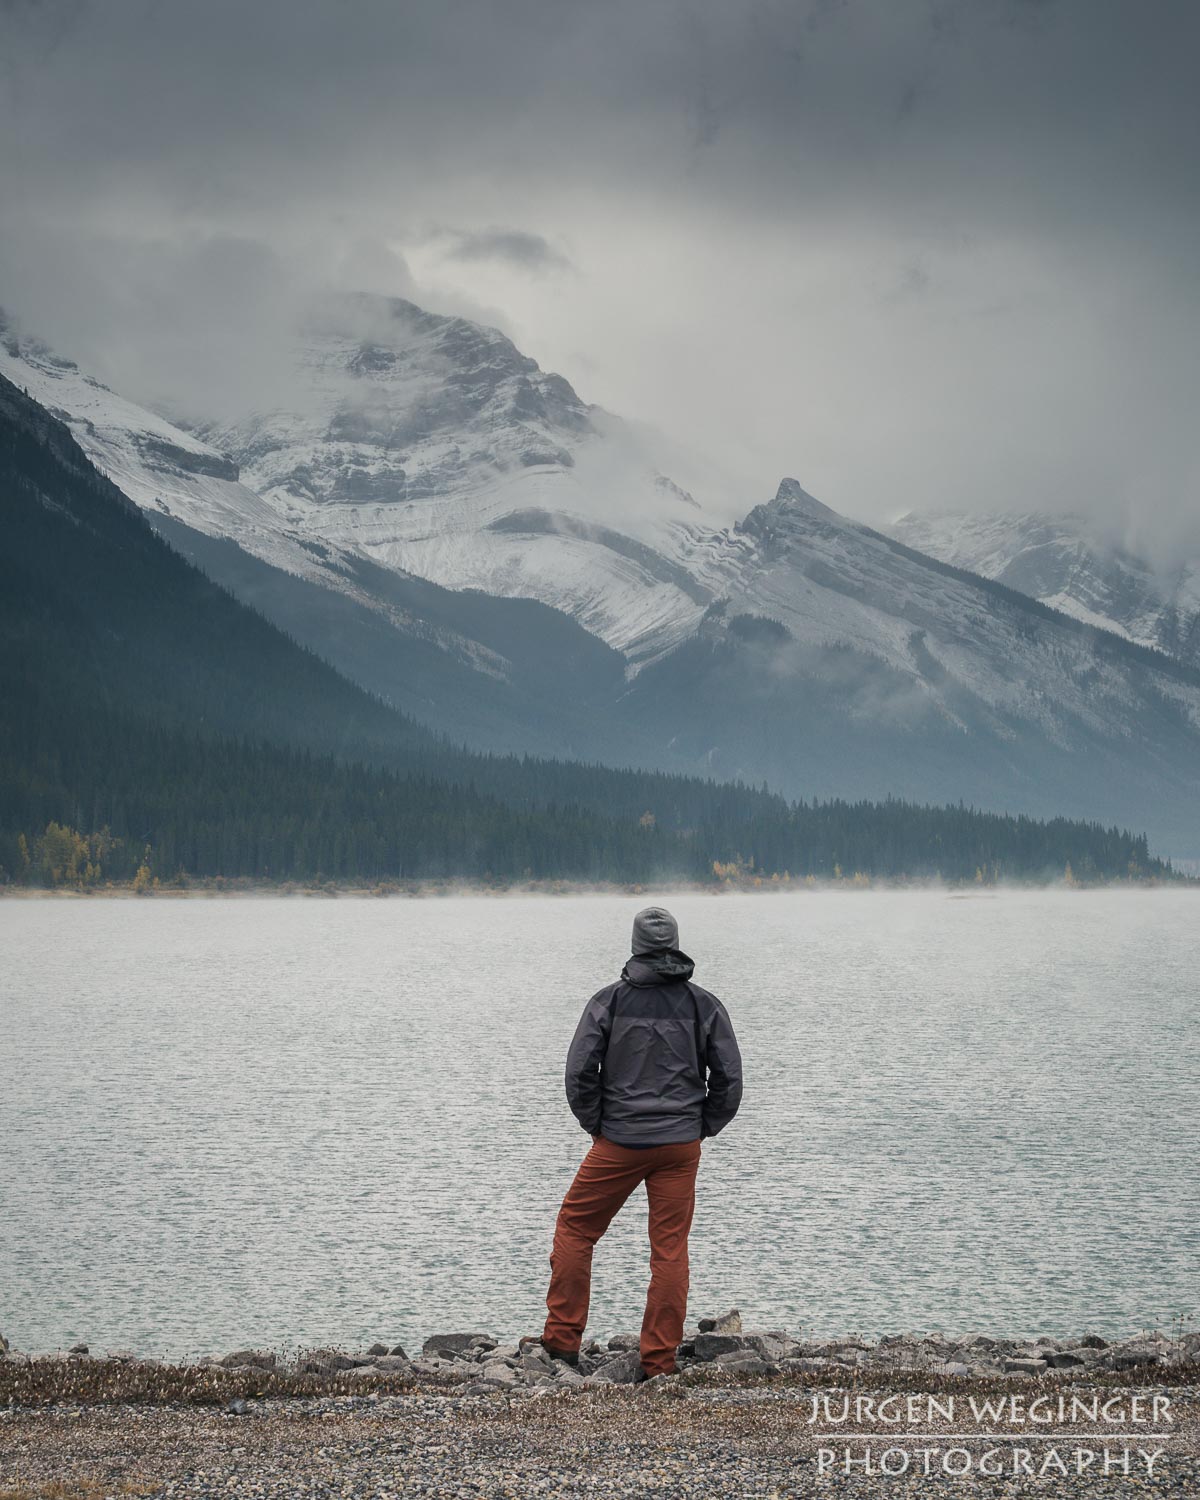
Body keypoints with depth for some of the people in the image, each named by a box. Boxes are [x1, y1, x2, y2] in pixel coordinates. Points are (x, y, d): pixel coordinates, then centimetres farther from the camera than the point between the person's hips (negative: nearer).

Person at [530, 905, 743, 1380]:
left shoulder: (610, 1000, -4)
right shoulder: (704, 1005, 3)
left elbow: (579, 1072, -7)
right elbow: (729, 1078, 3)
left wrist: (597, 1125, 6)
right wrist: (702, 1127, 13)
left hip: (618, 1143, -2)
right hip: (680, 1145, 2)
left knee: (575, 1229, 13)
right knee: (671, 1248, 5)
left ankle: (562, 1339, 11)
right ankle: (660, 1362, 4)